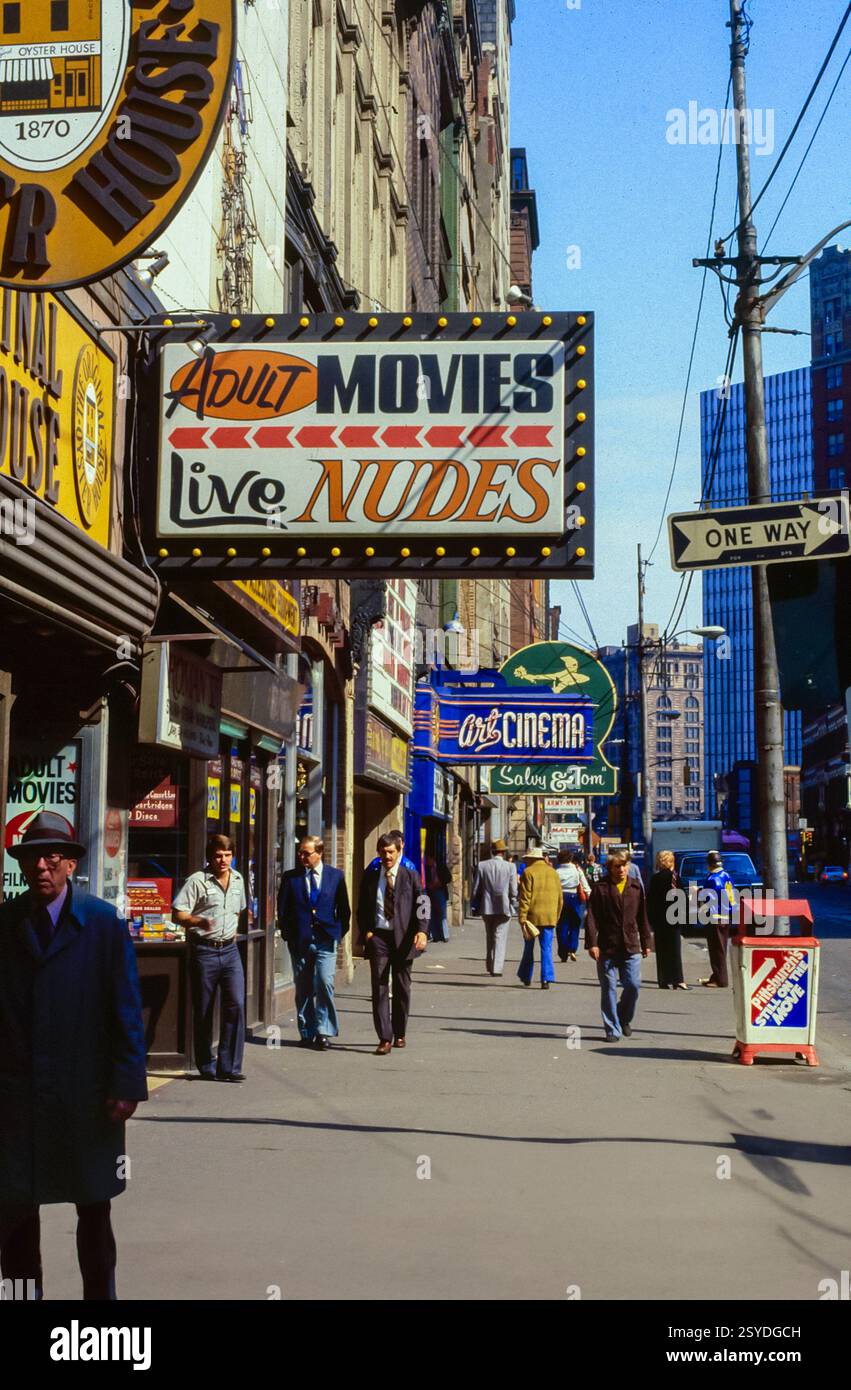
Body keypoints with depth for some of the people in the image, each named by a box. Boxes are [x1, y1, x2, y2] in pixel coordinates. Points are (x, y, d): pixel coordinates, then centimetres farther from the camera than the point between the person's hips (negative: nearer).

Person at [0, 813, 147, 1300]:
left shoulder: (104, 923, -4)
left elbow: (127, 1009, -5)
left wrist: (126, 1083, -11)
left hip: (86, 1095, -1)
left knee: (94, 1208, 11)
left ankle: (99, 1292, 24)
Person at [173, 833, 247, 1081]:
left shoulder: (238, 880, 12)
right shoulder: (197, 881, -7)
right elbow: (178, 914, -13)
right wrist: (199, 922, -29)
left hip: (230, 950, 4)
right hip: (204, 952, -4)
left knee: (236, 1005, -8)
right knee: (203, 1012, 3)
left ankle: (229, 1067, -7)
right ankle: (206, 1068, 14)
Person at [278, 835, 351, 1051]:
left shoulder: (336, 876, 5)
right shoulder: (290, 877, 5)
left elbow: (344, 909, 11)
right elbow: (282, 909, 8)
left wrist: (339, 934, 6)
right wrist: (287, 935, 2)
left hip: (326, 940, -1)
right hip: (299, 941, 2)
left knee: (324, 983, -14)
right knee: (303, 989, 5)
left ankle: (322, 1032, -7)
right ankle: (307, 1033, 14)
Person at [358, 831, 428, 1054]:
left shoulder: (410, 875, 2)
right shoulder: (370, 876, 7)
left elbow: (421, 904, -3)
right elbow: (362, 908, 13)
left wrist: (421, 931, -18)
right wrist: (365, 931, -2)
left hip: (403, 936, -1)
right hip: (378, 936, 1)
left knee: (402, 987, 9)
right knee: (379, 987, -7)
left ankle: (400, 1033, 24)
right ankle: (384, 1038, -8)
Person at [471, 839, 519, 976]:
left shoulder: (482, 866, -1)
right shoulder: (510, 867, -6)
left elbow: (476, 889, 1)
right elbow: (513, 891, -5)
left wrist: (475, 908, 9)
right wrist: (513, 907, 7)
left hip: (486, 908, 2)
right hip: (503, 907, -2)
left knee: (489, 937, 17)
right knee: (500, 938, 0)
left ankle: (489, 966, 21)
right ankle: (497, 968, -7)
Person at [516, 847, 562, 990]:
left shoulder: (529, 872, -4)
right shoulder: (553, 873, 12)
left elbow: (525, 897, -10)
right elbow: (559, 897, 13)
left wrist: (522, 917, -11)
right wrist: (556, 916, 19)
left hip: (533, 915, -3)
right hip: (549, 917, 3)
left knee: (529, 947, 11)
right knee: (547, 948, 3)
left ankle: (526, 977, 20)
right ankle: (546, 979, -6)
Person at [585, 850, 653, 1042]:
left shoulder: (636, 888, 9)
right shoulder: (600, 889, -1)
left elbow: (642, 917, 15)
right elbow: (591, 917, -5)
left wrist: (646, 942, 15)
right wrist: (592, 943, -12)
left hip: (631, 947, 2)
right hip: (607, 947, -2)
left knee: (633, 985, -3)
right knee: (609, 988, 1)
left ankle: (624, 1019, 24)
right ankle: (613, 1030, 9)